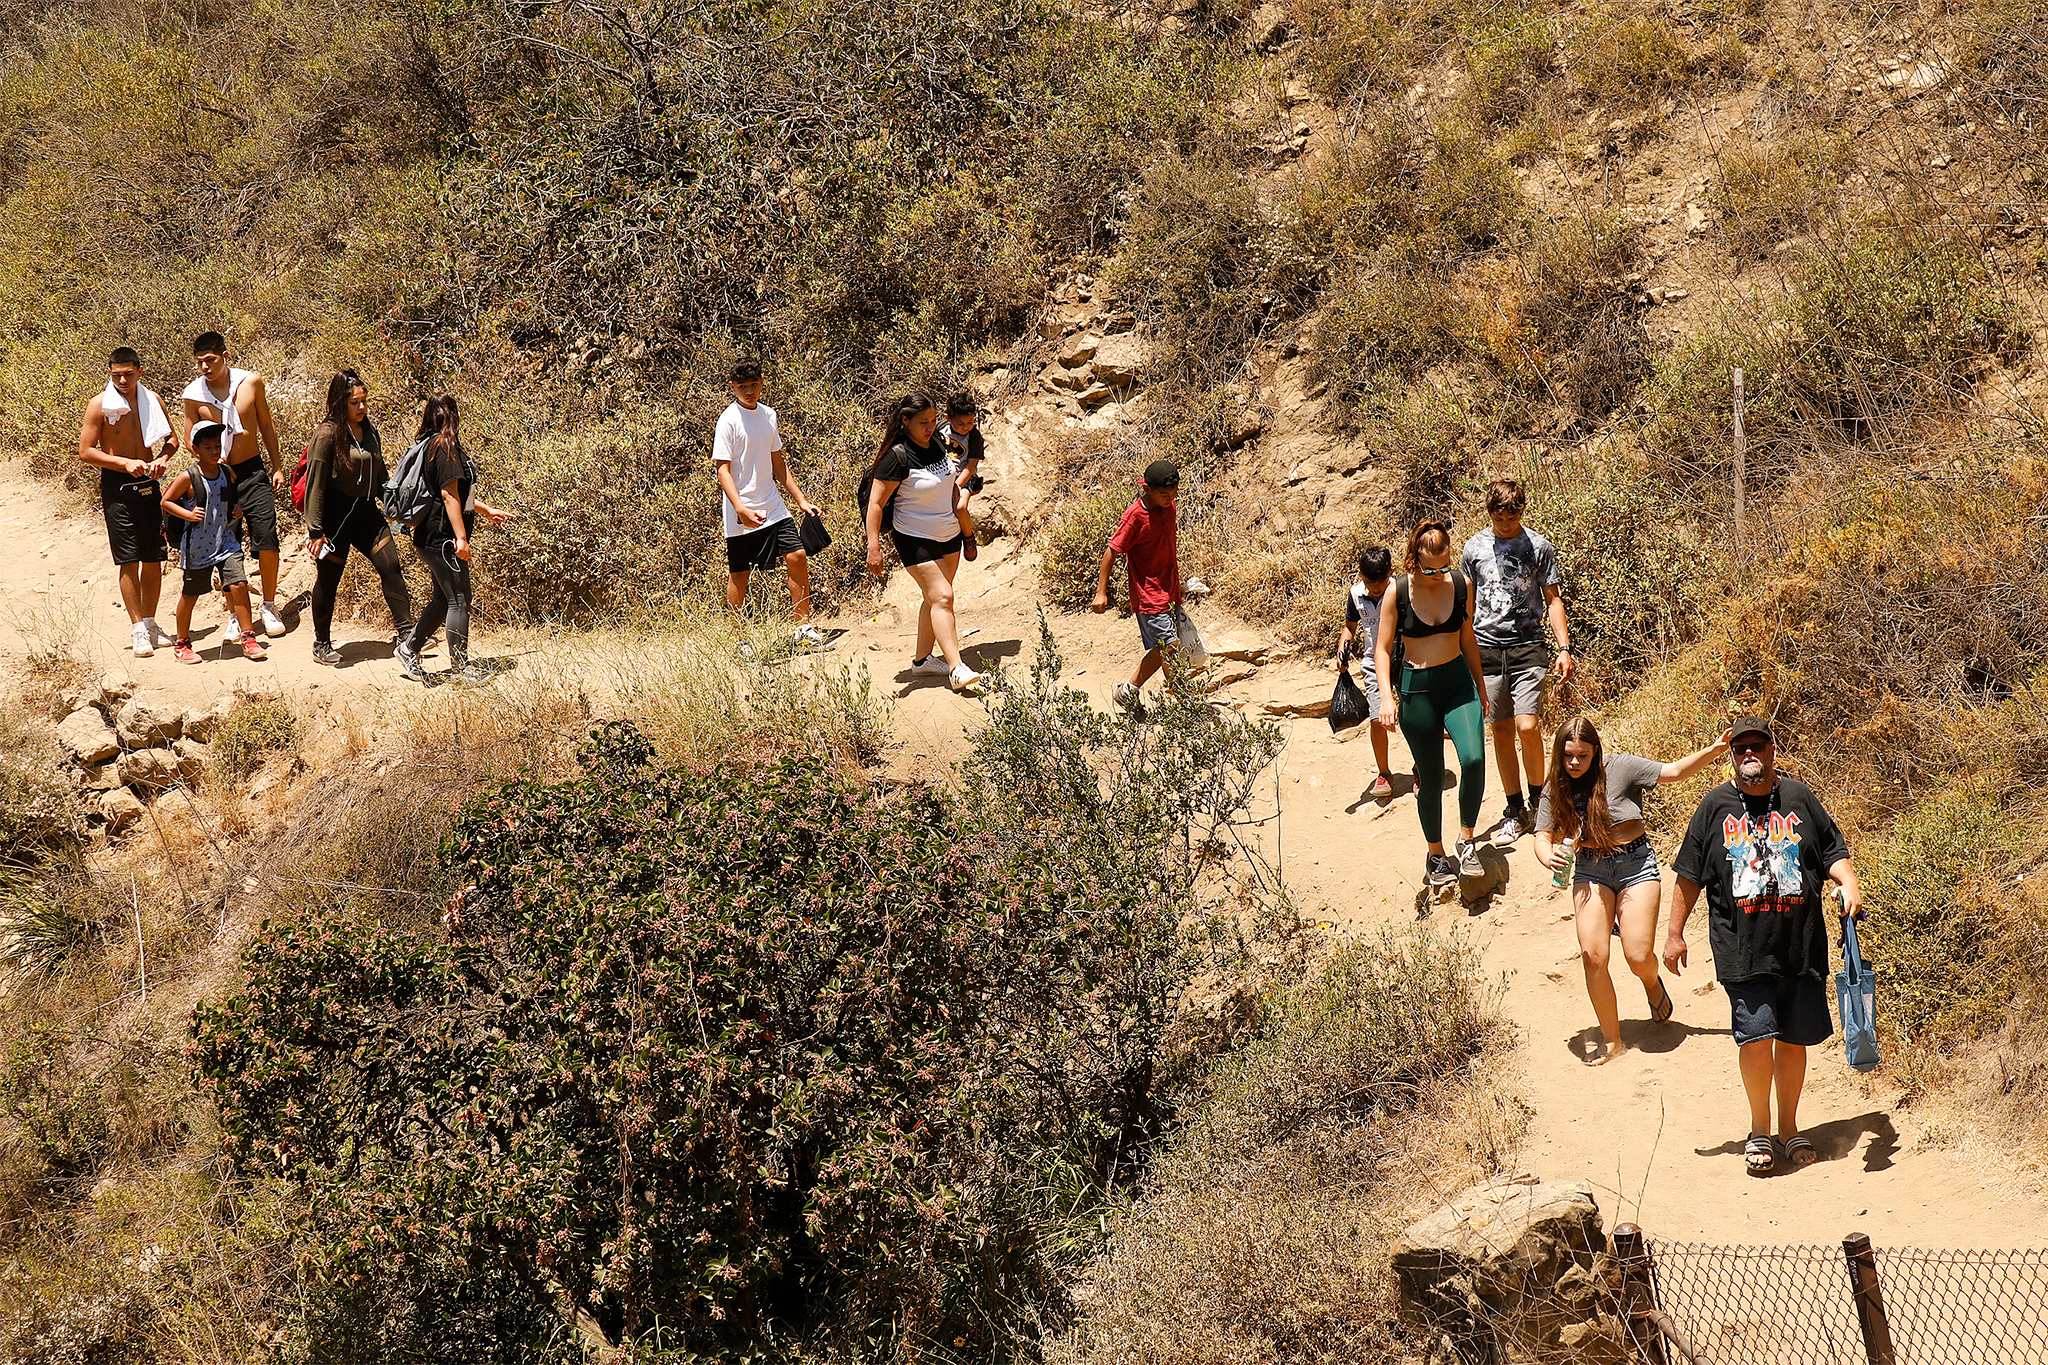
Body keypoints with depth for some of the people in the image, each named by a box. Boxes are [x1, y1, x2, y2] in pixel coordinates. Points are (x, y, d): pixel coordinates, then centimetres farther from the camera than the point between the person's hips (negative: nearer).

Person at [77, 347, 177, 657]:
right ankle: (137, 628, -1)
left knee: (154, 559, 6)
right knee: (129, 560, -6)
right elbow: (86, 451, -7)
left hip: (148, 483, 4)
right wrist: (126, 463, -16)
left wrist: (161, 459, -5)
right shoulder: (99, 404, -7)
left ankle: (149, 623, 18)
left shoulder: (151, 400, 5)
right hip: (116, 485, -4)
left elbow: (171, 438, 16)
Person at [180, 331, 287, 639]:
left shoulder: (251, 382, -3)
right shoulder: (193, 394, -5)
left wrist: (277, 467, 10)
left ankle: (269, 606, 8)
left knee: (266, 538, -9)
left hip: (253, 472, 0)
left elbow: (266, 426, 10)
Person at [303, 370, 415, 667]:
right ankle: (321, 644, 16)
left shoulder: (370, 431, 7)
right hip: (335, 516, -6)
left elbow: (380, 475, 20)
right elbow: (315, 484, -14)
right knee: (329, 578, 3)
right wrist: (315, 531, -17)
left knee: (390, 566, -2)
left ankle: (407, 633, 1)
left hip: (366, 511, 6)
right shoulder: (327, 434, -14)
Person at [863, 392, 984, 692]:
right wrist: (874, 547, -27)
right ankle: (956, 669, -19)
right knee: (941, 597, -14)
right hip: (915, 539, -8)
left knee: (936, 597, 13)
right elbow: (876, 503, -22)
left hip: (948, 533, 8)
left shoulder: (936, 441, 1)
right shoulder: (897, 456, -22)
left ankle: (923, 658, 26)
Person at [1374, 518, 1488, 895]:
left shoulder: (1461, 585, -2)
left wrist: (1480, 689, 19)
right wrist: (1386, 695, -16)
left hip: (1457, 681, 2)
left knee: (1473, 758, -20)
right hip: (1417, 689, -2)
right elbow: (1382, 648, -4)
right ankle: (1436, 856, 25)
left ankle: (1466, 840, -1)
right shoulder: (1398, 592, -10)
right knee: (1431, 779, 4)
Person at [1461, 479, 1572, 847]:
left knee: (1527, 726, -14)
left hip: (1528, 644, -2)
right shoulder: (1475, 548, 5)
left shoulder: (1539, 547, 1)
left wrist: (1565, 648, -3)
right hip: (1487, 647, 2)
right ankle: (1515, 812, 12)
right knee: (1502, 730, 3)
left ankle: (1538, 801, 6)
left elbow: (1552, 600, 6)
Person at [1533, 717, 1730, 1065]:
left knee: (1638, 957, -10)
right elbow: (1542, 836, 0)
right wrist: (1548, 856, -23)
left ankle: (1653, 984, 30)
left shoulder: (1620, 768, -10)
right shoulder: (1555, 790, 0)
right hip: (1590, 870, 3)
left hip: (1635, 862, -3)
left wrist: (1713, 751, -23)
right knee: (1592, 956, -10)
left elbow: (1674, 772, -10)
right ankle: (1611, 1040, 5)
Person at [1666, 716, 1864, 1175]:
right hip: (1742, 948, -2)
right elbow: (1690, 875, 10)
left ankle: (1789, 1128, 23)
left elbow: (1833, 853, 15)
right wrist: (1675, 933, 10)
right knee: (1756, 1036, -11)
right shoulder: (1716, 806, 5)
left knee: (1794, 1038, 6)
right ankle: (1759, 1131, 7)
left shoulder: (1799, 799, 8)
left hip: (1801, 945, 2)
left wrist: (1849, 883, -5)